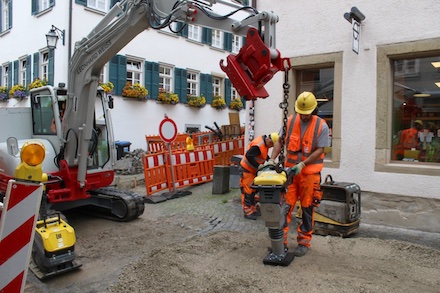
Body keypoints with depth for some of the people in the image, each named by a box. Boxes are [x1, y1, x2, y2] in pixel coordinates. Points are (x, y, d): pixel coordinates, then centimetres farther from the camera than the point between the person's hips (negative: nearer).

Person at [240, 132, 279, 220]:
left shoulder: (264, 142, 3)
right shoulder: (258, 145, -28)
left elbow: (264, 155, 19)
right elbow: (249, 156, -33)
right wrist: (258, 166, -29)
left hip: (253, 170, 10)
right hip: (246, 170, -10)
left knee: (253, 190, 15)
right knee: (247, 191, -5)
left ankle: (253, 209, 25)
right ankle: (248, 212, 2)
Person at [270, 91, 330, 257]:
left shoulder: (321, 126, -7)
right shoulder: (290, 121, 2)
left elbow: (320, 150, -9)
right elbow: (280, 142, 5)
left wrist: (302, 164, -18)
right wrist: (272, 159, -8)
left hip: (310, 173, -2)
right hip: (290, 170, 2)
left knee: (307, 209, 7)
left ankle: (304, 242, 21)